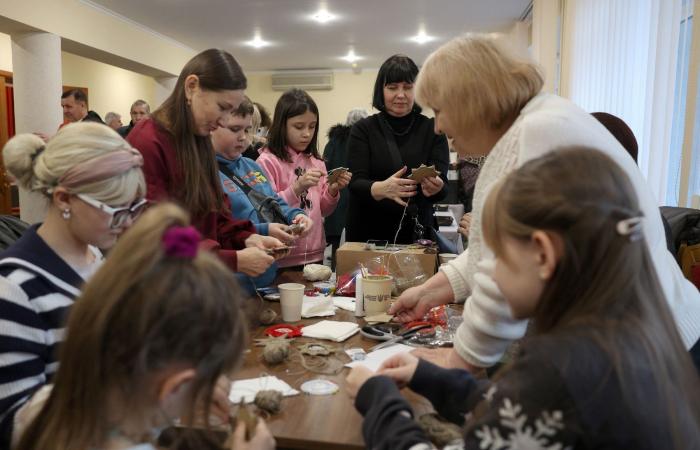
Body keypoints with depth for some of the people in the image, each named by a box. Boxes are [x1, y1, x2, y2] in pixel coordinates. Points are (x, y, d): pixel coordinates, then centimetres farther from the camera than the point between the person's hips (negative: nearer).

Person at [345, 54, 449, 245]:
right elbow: (356, 183, -12)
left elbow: (442, 185, -9)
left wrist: (434, 188, -32)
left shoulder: (432, 130, -1)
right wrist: (381, 188, -33)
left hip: (416, 233, 1)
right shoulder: (363, 129, -2)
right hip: (368, 233, 0)